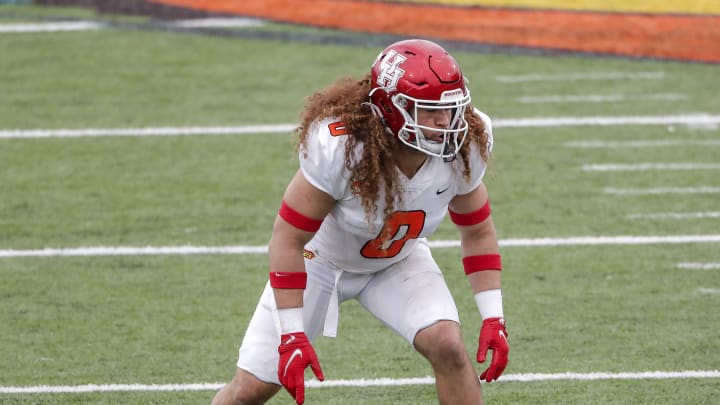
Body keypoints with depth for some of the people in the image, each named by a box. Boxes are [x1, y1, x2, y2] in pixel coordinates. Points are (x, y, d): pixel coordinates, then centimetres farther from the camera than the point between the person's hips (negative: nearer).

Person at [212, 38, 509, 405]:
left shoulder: (463, 150, -25)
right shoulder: (338, 147, -37)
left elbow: (477, 231, -5)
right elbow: (287, 240, -28)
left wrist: (493, 319, -11)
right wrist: (292, 336, -28)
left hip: (397, 261, 3)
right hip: (320, 258, -3)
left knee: (447, 345, -24)